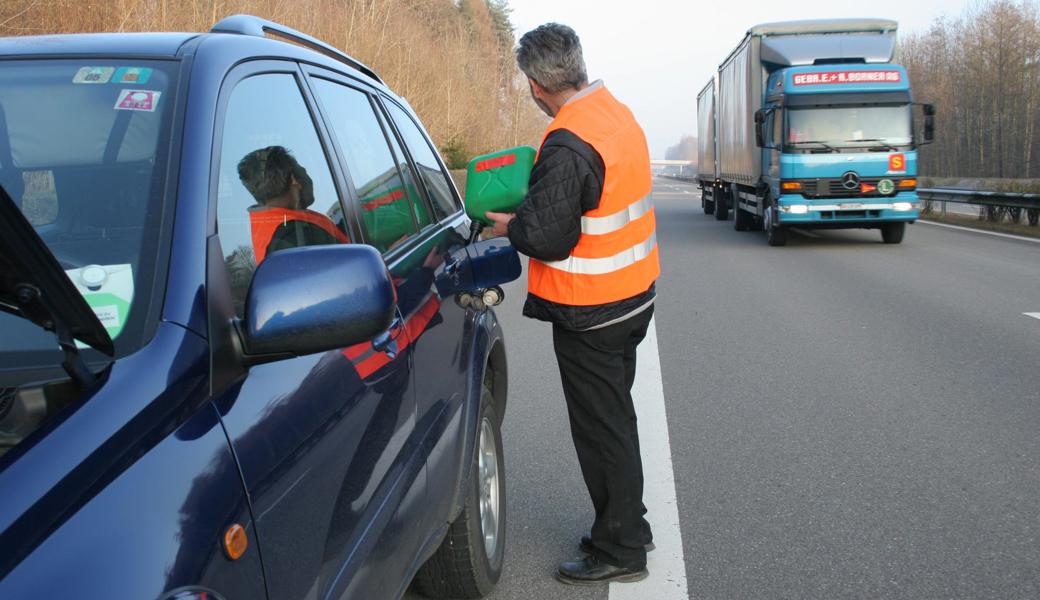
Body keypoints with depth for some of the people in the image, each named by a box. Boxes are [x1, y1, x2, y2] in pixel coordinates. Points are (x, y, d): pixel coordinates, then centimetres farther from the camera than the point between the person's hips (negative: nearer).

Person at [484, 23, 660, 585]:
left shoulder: (567, 146, -25)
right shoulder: (619, 115, 5)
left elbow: (547, 239, -24)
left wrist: (508, 224, -5)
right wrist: (533, 201, 9)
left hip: (590, 313, -9)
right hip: (633, 294, 9)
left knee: (601, 429, 3)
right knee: (616, 418, 21)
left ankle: (619, 550, 16)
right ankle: (628, 525, 35)